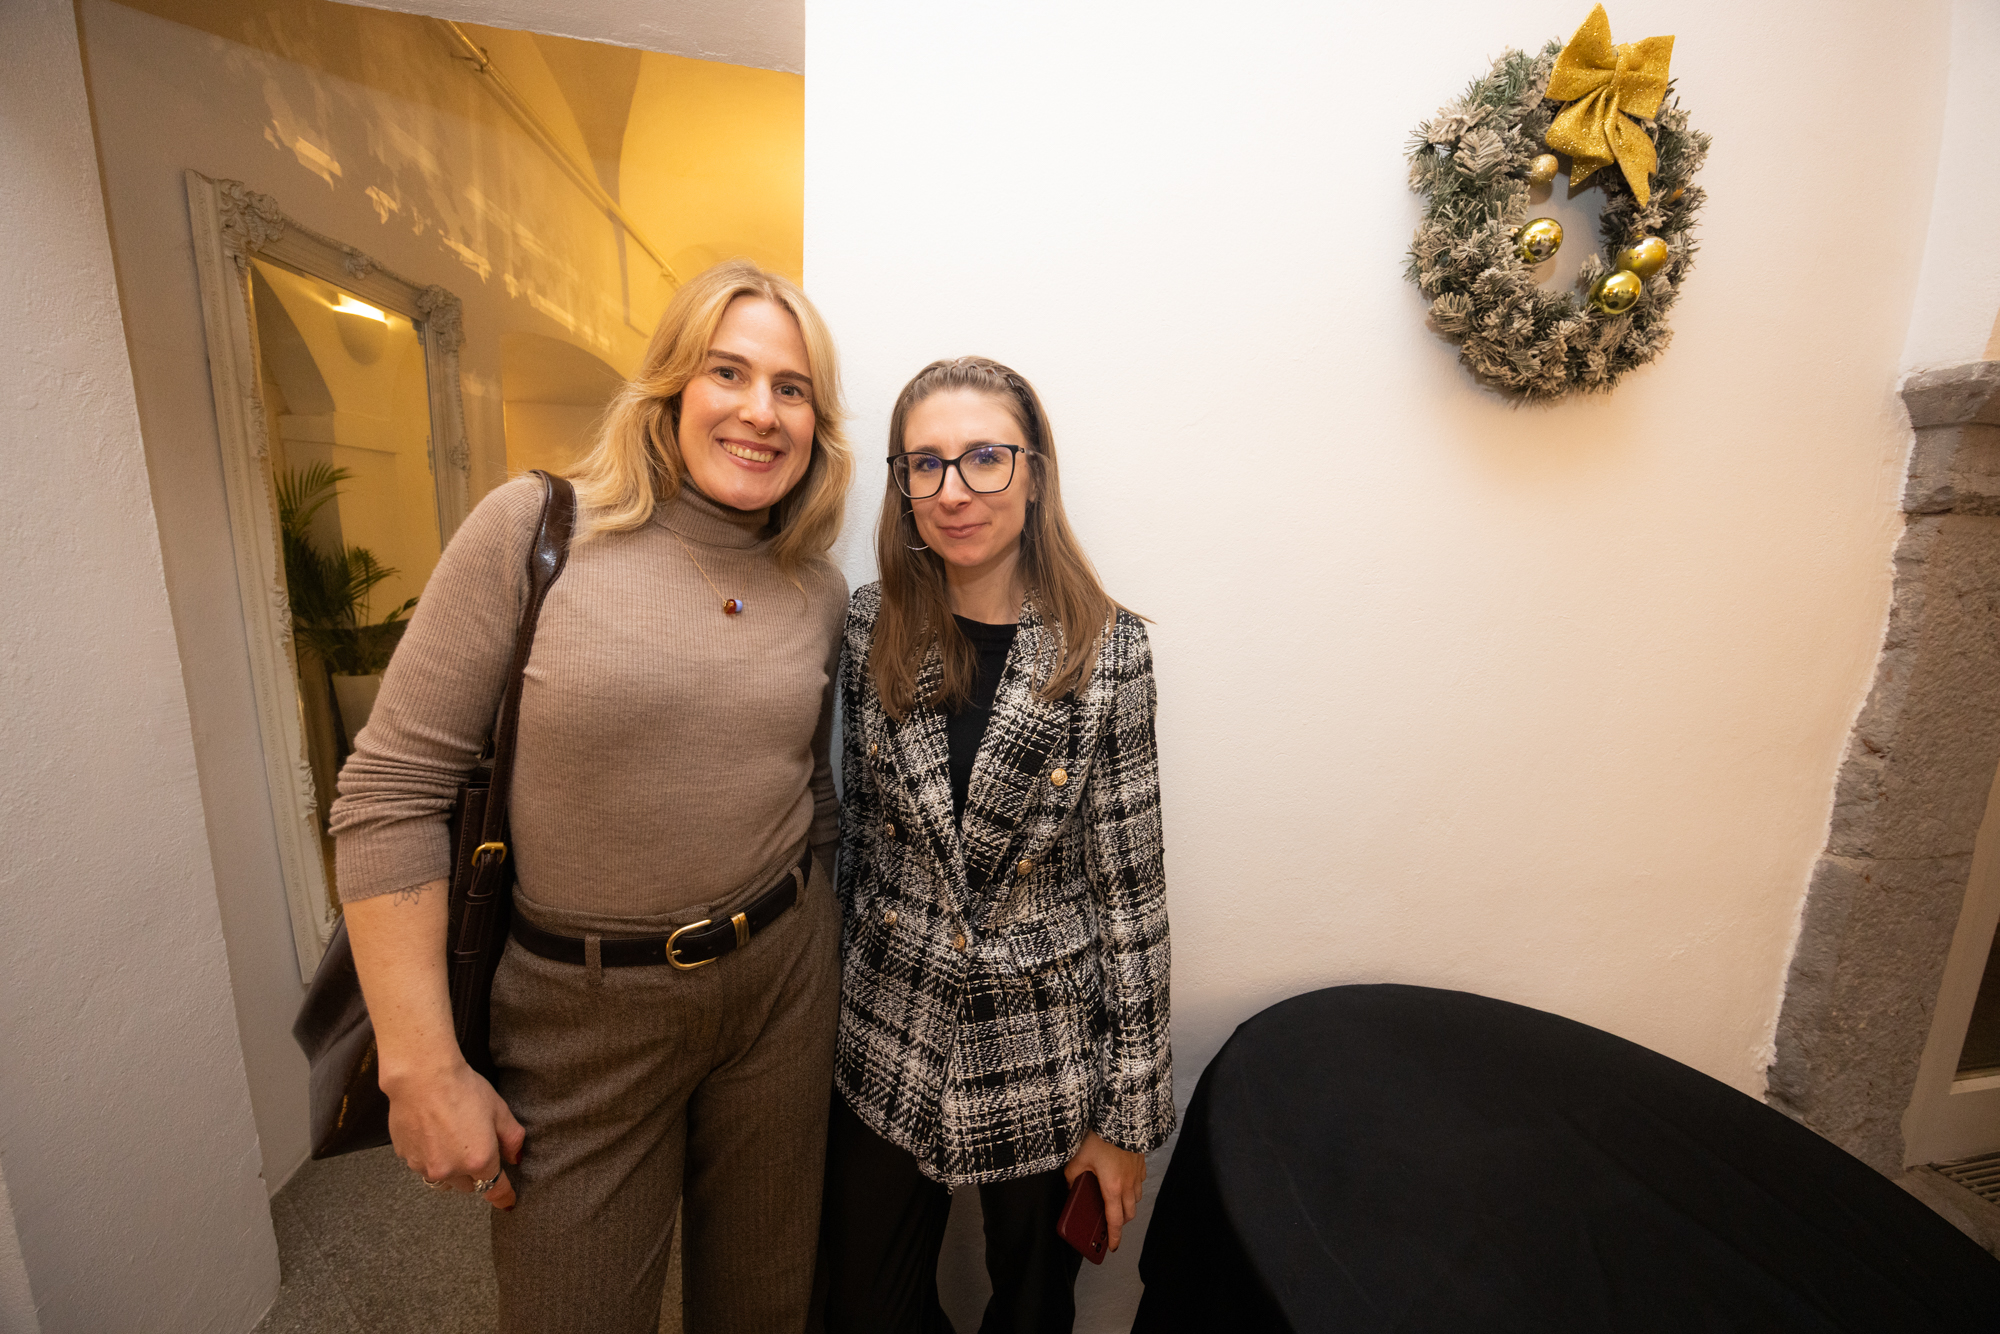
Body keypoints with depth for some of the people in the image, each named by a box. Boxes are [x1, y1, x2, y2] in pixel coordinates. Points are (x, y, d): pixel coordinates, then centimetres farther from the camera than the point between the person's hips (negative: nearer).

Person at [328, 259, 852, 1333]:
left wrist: (815, 947, 11)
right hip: (577, 1009, -2)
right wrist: (423, 1066, -10)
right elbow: (392, 789, -11)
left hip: (782, 981, 4)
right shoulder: (534, 529, -11)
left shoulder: (820, 590, 0)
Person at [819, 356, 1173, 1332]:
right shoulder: (872, 626, -5)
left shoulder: (1105, 650, -14)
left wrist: (1128, 1112, -6)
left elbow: (1130, 887, -10)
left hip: (1043, 1062, -2)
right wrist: (834, 991, 7)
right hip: (884, 1044, 3)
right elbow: (857, 829, 3)